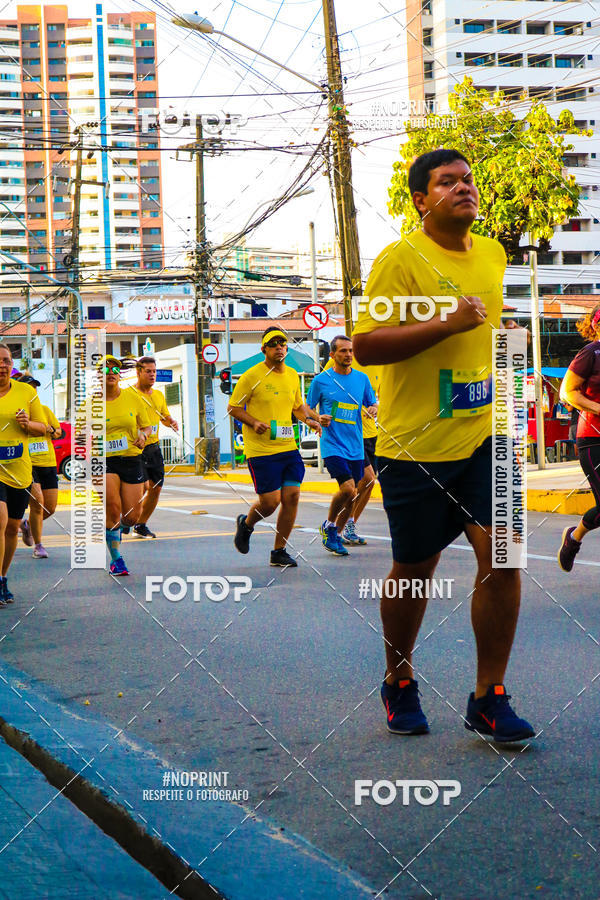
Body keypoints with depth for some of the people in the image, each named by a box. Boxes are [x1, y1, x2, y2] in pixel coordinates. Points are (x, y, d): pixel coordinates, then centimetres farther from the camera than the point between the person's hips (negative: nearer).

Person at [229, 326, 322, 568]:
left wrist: (309, 419, 7)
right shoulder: (252, 375, -8)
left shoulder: (292, 375, 11)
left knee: (292, 496, -2)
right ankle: (246, 524, 28)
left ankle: (279, 552, 12)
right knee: (269, 502, -6)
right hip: (261, 450, -5)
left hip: (288, 447, 6)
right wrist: (253, 422, -18)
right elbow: (233, 407, -3)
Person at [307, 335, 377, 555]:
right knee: (348, 489, -19)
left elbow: (372, 404, 17)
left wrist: (373, 409, -6)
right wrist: (318, 419, -15)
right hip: (332, 445, -5)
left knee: (352, 496, 7)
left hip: (356, 447, 5)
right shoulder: (321, 380, -2)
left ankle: (336, 535, 27)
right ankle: (328, 525, 6)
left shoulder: (362, 378, 8)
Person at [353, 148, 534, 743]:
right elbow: (364, 346, -17)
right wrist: (447, 323, -23)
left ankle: (488, 698, 6)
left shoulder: (494, 254, 12)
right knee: (414, 569, 7)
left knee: (502, 554, -7)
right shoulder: (400, 258, -9)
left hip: (484, 435, 5)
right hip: (416, 443, -5)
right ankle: (399, 683, 30)